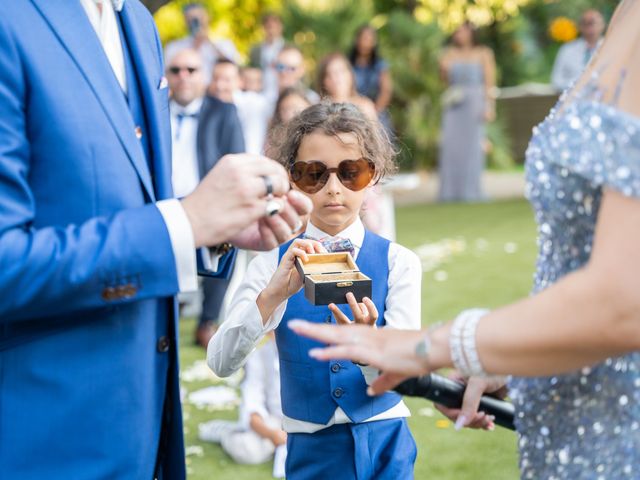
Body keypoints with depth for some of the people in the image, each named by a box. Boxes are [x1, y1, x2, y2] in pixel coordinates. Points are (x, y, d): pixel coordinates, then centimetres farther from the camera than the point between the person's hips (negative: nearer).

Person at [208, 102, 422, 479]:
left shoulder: (398, 262, -7)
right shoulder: (274, 264, -6)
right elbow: (221, 363, -17)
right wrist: (272, 297, -33)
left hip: (384, 445, 0)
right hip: (310, 449, 0)